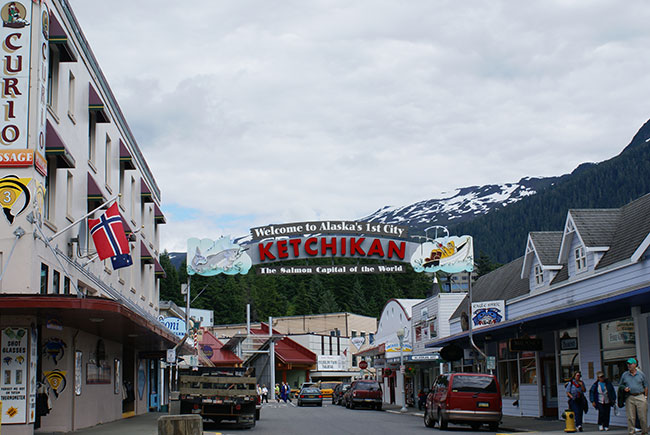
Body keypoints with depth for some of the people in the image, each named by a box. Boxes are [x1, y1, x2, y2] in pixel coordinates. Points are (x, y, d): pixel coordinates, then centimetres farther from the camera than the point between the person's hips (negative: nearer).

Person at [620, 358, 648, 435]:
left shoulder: (641, 374, 8)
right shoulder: (624, 375, 10)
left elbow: (645, 386, 12)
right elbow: (620, 385, 18)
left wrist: (645, 396, 5)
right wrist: (624, 389, -4)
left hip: (640, 397, -1)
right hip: (629, 398, 1)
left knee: (642, 417, -2)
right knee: (630, 417, -1)